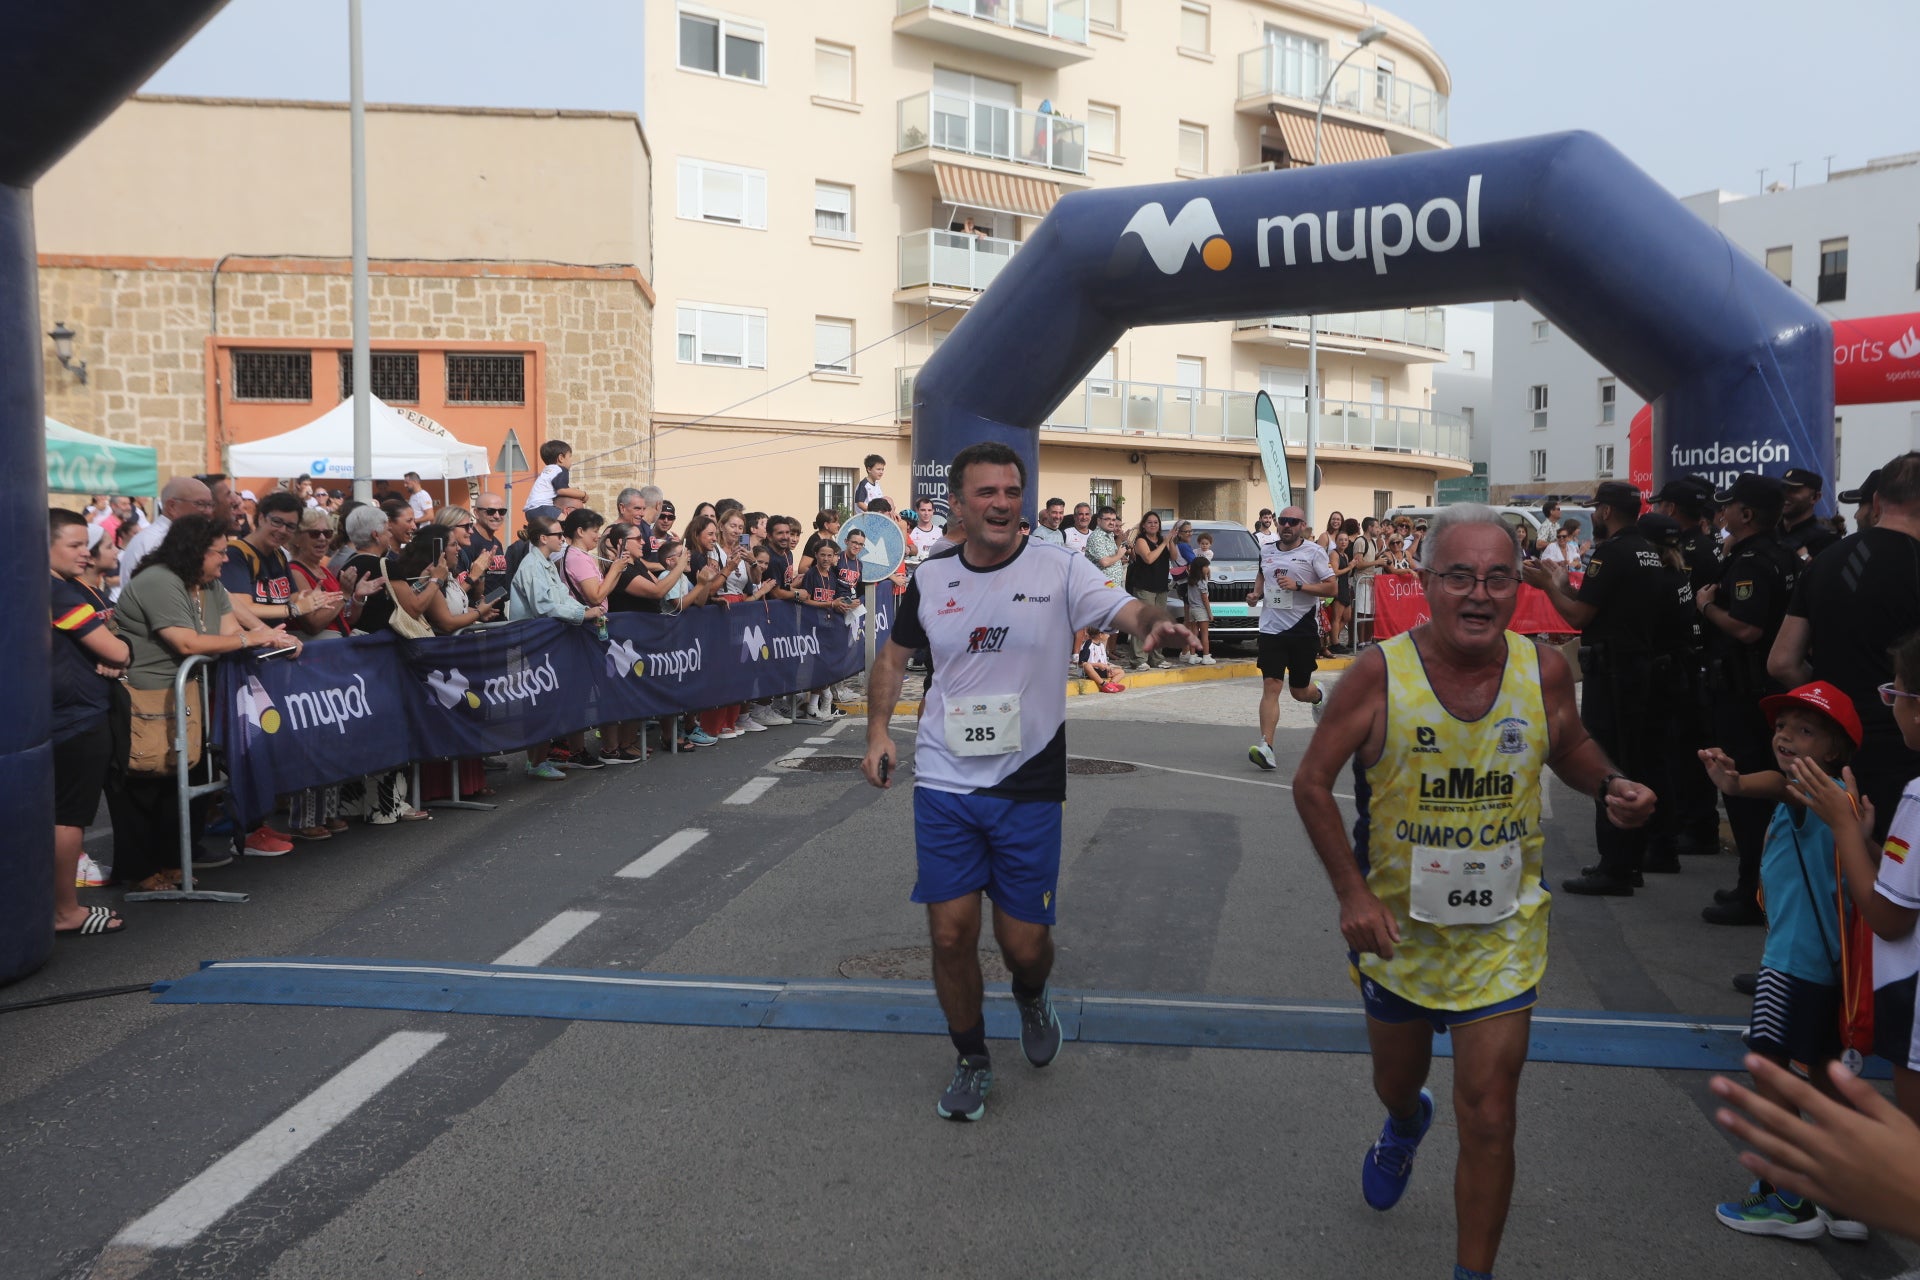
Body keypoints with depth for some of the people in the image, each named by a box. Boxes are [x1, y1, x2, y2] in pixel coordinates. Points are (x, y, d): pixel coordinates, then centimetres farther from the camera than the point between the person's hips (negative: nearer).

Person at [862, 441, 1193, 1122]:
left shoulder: (1058, 569, -7)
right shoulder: (930, 577, 1)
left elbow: (1131, 612, -20)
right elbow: (894, 654, 15)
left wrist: (1158, 625, -43)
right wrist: (878, 732, 4)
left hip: (1029, 788, -2)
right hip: (944, 785, 2)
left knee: (1025, 942, 5)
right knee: (950, 933, 3)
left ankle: (1032, 997, 43)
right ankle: (972, 1060, 28)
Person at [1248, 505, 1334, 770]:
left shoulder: (1313, 552, -4)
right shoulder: (1266, 551, 10)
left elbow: (1332, 588, -7)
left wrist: (1298, 585, -18)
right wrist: (1256, 594, 9)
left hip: (1303, 629, -2)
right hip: (1271, 628, 2)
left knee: (1299, 691, 10)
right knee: (1271, 686, -11)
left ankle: (1319, 697, 48)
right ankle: (1266, 747, -16)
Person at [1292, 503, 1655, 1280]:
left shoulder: (1545, 671, -11)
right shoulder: (1378, 674, -19)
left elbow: (1569, 747, 10)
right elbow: (1312, 782, -11)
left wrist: (1610, 787, -12)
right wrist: (1351, 891, -19)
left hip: (1502, 933, 0)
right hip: (1395, 923, 0)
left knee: (1488, 1120, -4)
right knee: (1395, 1082, 25)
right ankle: (1405, 1125, 63)